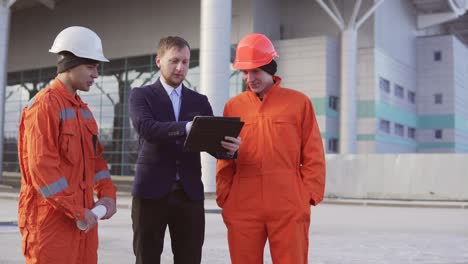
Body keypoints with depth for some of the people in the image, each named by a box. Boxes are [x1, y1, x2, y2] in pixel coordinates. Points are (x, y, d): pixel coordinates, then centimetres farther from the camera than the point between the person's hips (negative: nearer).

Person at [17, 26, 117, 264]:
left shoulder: (83, 109, 15)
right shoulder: (44, 105, -12)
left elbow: (96, 156, 18)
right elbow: (42, 167, -19)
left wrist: (107, 194, 2)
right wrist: (77, 211, -18)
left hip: (84, 219, 8)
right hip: (51, 220, -8)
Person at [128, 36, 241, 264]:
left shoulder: (200, 101, 13)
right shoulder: (141, 95, 3)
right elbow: (146, 128, -17)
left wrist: (229, 148, -20)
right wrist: (186, 128, -33)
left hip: (190, 193, 3)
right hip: (151, 192, -2)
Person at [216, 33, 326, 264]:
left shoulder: (298, 102, 5)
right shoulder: (233, 106, 10)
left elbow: (313, 156, 5)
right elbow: (225, 159, 13)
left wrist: (309, 195, -3)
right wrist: (224, 197, 5)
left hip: (289, 209, -2)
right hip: (242, 209, 2)